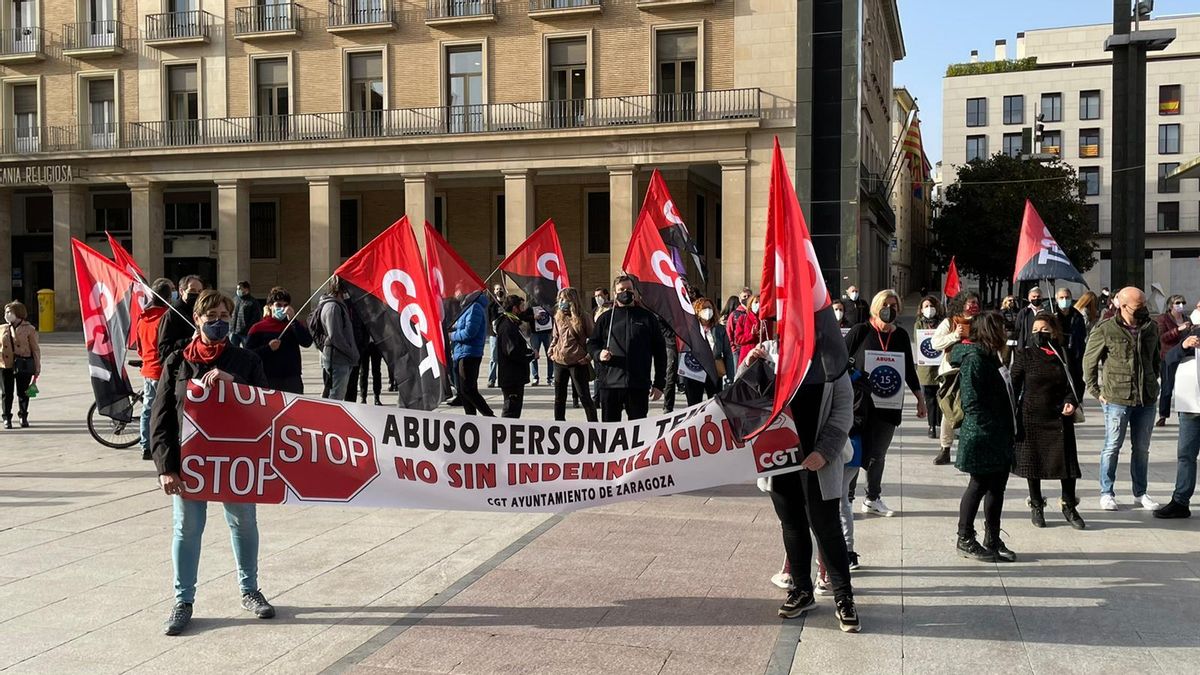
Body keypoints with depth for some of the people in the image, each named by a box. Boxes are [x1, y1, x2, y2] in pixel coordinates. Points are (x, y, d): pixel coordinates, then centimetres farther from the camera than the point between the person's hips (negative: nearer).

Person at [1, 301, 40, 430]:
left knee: (22, 393, 5)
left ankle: (23, 417, 21)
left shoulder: (28, 329, 0)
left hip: (23, 366, -2)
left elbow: (35, 349, 1)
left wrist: (37, 369, -1)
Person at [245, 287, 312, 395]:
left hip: (293, 381, 2)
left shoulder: (295, 325, 12)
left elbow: (307, 342, -7)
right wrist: (268, 348, -15)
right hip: (268, 382, -2)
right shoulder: (258, 328, 6)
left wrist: (293, 319, -12)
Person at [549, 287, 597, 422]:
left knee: (584, 396, -2)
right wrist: (551, 351, 9)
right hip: (559, 361, 6)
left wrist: (589, 356, -11)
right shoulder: (559, 316, 8)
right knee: (559, 396, 12)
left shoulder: (583, 317, -8)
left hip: (578, 362, -6)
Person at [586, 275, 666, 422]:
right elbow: (592, 343, 15)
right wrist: (599, 354, -9)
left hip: (639, 385, 0)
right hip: (609, 384, 1)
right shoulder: (606, 318, 11)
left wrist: (659, 383, 4)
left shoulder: (647, 317, 9)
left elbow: (659, 351, 9)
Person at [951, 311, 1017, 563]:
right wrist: (988, 431, -21)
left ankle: (993, 540, 23)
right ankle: (965, 540, 12)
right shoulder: (974, 359, -16)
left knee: (997, 486, 13)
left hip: (998, 439, 9)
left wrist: (1007, 432, 13)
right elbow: (972, 402, -20)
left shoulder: (990, 357, 15)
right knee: (979, 485, 0)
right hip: (981, 438, -9)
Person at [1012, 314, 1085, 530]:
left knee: (1067, 460, 0)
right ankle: (1036, 506, 21)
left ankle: (1069, 505, 16)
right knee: (1033, 460, 6)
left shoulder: (1064, 355, 2)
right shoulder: (1024, 355, -2)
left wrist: (1071, 402, -9)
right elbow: (1013, 386, -1)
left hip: (1060, 417, 1)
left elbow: (1075, 383, 10)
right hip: (1031, 416, -1)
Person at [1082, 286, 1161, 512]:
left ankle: (1140, 493, 26)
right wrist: (1096, 391, -3)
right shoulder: (1105, 330, -9)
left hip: (1146, 399, 5)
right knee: (1113, 447, 3)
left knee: (1142, 448, 13)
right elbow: (1089, 361, -2)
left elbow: (1156, 359, 20)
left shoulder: (1151, 328, 6)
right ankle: (1106, 493, 15)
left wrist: (1152, 382, 14)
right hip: (1117, 398, -5)